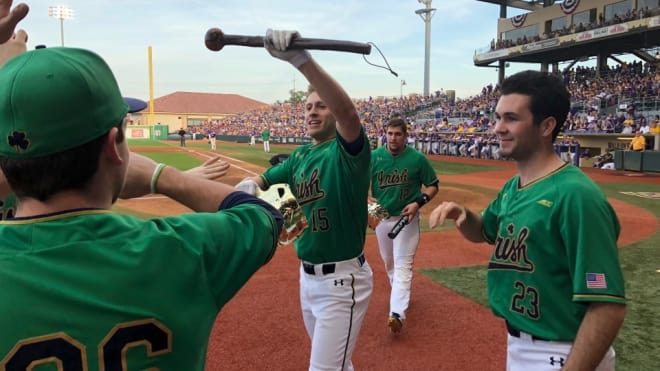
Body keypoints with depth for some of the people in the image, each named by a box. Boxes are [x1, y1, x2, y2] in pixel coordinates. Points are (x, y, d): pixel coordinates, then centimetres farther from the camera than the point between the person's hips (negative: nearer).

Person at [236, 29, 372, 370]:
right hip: (308, 276, 8)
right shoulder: (300, 156, 8)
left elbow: (347, 111, -36)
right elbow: (265, 179, 12)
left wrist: (301, 59, -48)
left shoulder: (348, 149, -15)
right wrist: (248, 185, -14)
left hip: (341, 280, -8)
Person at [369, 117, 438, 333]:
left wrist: (418, 203, -18)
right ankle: (401, 295, 43)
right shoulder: (374, 157, -3)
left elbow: (433, 185, -2)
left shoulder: (417, 158, -10)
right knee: (388, 262, 19)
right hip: (381, 217, 4)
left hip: (406, 218, -4)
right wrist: (369, 200, -16)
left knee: (403, 264, -9)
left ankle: (397, 313, -14)